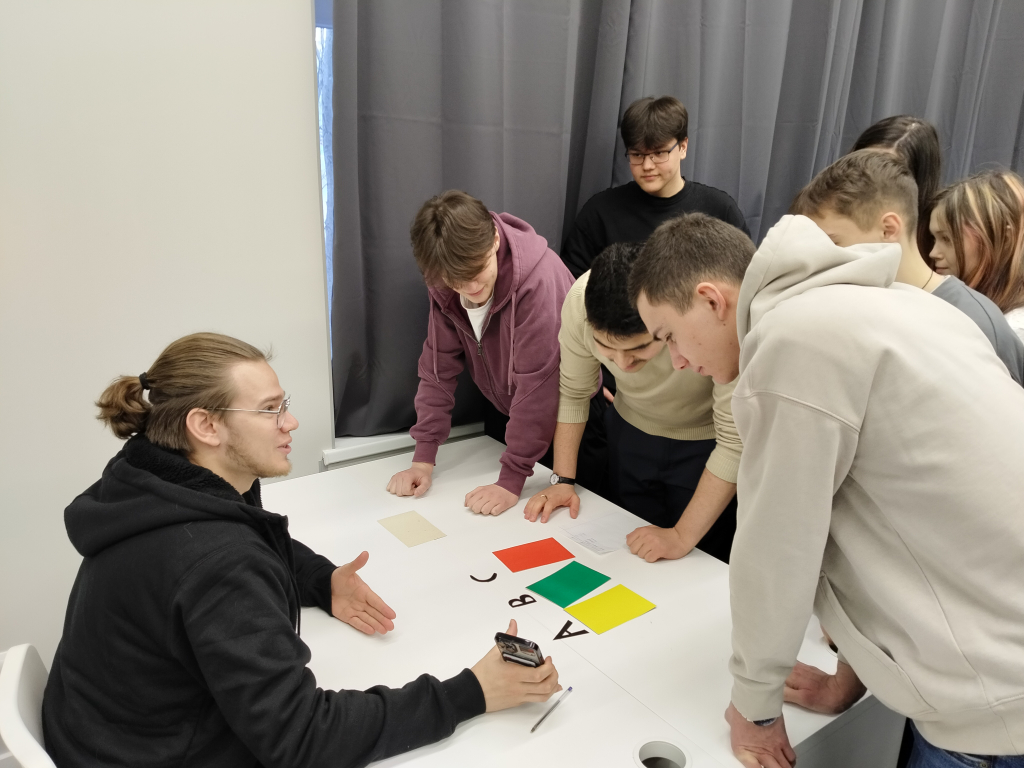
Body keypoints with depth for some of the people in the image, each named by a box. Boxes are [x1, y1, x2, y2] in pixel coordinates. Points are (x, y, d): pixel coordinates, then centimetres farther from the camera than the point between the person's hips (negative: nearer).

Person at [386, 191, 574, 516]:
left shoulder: (537, 278, -36)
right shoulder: (445, 284, -16)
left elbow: (537, 384, -33)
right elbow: (439, 365, -11)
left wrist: (512, 480, -29)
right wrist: (423, 458, -15)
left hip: (559, 412, -5)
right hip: (501, 409, 6)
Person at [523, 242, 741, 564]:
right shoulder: (580, 301, -27)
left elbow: (736, 440, -30)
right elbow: (573, 393, -10)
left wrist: (682, 536, -28)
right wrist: (562, 479, -10)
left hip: (706, 441, -3)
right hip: (631, 431, 3)